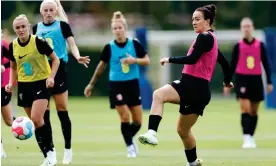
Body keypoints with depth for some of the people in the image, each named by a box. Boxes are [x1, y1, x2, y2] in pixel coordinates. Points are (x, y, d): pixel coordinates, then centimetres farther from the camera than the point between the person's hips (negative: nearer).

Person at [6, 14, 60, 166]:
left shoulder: (38, 42, -16)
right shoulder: (13, 46, -1)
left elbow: (55, 60, -7)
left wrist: (51, 76, -20)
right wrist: (11, 83, -1)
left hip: (41, 83, -5)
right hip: (24, 85, 5)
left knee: (36, 119, -22)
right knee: (35, 122, 7)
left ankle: (50, 151, -5)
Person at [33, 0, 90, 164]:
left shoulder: (62, 25, 0)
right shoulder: (37, 28, 11)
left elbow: (72, 44, -8)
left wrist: (78, 57, -27)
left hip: (59, 70, -4)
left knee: (62, 111, -3)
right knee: (44, 112, 3)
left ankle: (68, 149, 4)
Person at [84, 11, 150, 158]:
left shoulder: (134, 44, -5)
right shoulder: (109, 47, -6)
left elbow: (147, 61, 1)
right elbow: (101, 66, 8)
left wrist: (135, 60, -19)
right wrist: (91, 84, 13)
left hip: (133, 84, 2)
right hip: (116, 85, -2)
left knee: (138, 121, 3)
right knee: (125, 117, -11)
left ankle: (130, 138, 33)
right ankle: (130, 146, 5)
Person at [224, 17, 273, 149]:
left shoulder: (260, 45, 2)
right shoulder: (238, 46, 0)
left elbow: (266, 64, 8)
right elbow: (232, 65, 5)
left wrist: (269, 82, 5)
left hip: (256, 80, 2)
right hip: (242, 79, -2)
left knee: (254, 111, 8)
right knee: (245, 109, -13)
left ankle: (251, 137, 19)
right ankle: (246, 138, -18)